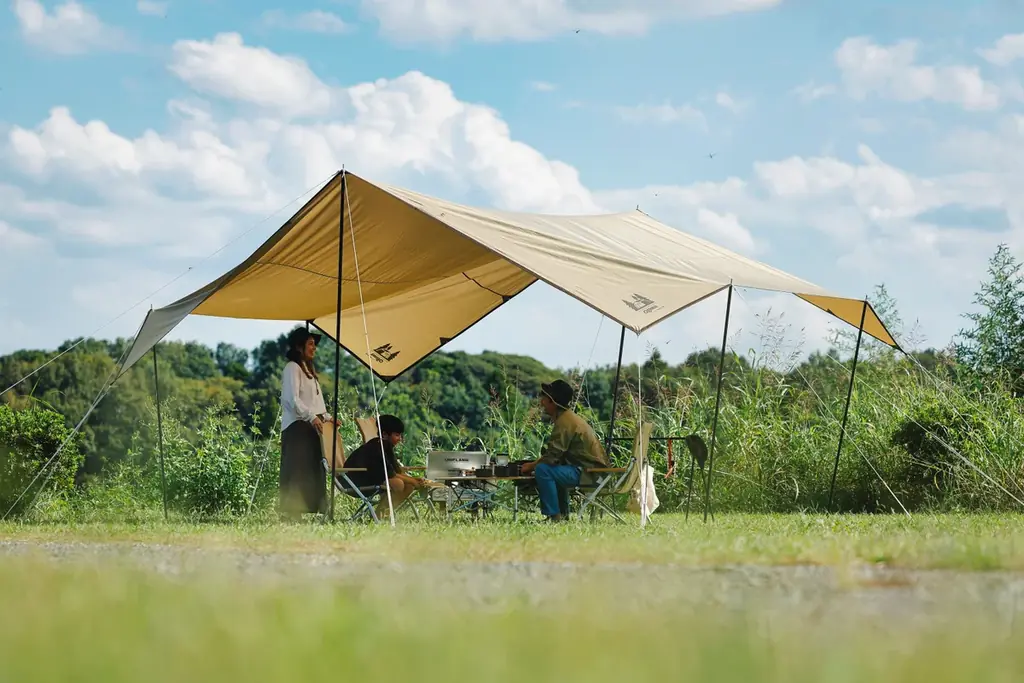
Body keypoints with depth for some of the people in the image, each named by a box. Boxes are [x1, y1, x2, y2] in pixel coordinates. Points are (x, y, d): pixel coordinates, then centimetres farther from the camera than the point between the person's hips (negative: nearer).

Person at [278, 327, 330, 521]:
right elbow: (292, 399, -17)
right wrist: (311, 417, -24)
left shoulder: (309, 369, 23)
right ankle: (289, 512, -13)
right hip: (297, 426, -9)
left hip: (312, 425, 9)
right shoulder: (292, 368, -6)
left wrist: (326, 417, 15)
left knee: (312, 471, 3)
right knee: (296, 470, -12)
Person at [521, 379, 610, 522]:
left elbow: (552, 456, -20)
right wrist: (534, 463, 11)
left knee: (543, 470, -22)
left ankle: (554, 516, -18)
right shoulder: (569, 417, 17)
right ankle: (562, 514, 32)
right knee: (554, 469, 34)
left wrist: (531, 466, -5)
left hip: (590, 472, -11)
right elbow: (556, 453, 20)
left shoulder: (565, 422, -16)